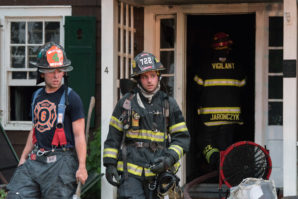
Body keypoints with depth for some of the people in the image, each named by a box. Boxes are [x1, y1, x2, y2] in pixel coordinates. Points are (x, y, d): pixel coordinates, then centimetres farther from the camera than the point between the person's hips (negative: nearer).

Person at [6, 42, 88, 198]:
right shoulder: (37, 96, 14)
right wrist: (24, 156, 19)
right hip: (36, 159, 6)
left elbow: (79, 134, -9)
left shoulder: (71, 98, -6)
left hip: (61, 161, -6)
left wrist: (82, 166, -14)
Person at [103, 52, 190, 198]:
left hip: (157, 170, 1)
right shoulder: (126, 103, 7)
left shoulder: (168, 104, 8)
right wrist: (110, 164, 2)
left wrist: (170, 158, -10)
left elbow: (182, 138, 7)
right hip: (130, 172, -1)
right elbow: (113, 136, 10)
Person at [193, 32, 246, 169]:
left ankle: (214, 156, -22)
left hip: (209, 115, -2)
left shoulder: (205, 68, -4)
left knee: (206, 141, 7)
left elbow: (198, 90, 4)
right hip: (231, 115, 2)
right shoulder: (237, 68, 1)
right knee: (226, 143, 8)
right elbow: (241, 90, 11)